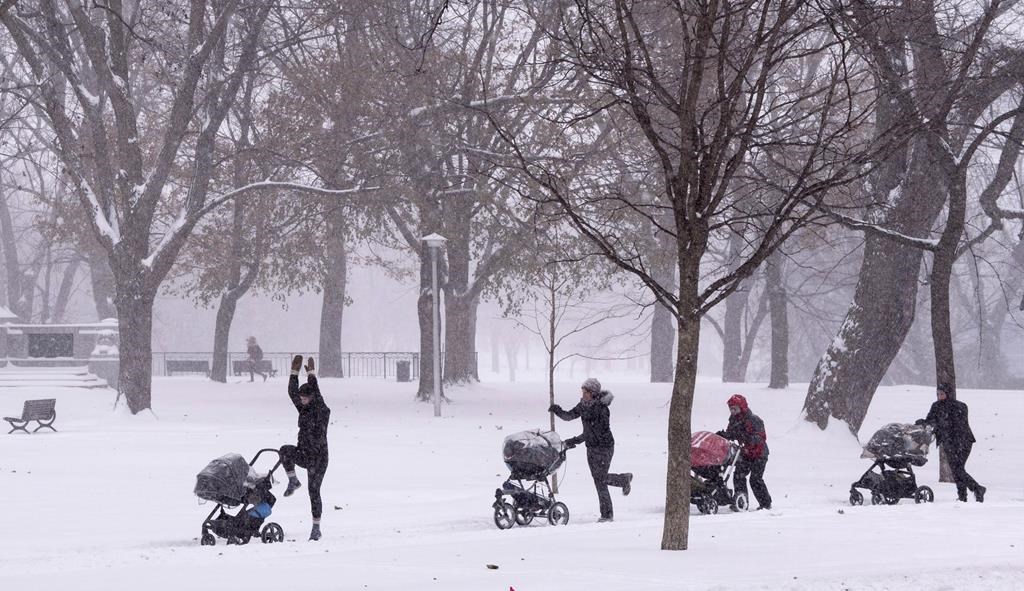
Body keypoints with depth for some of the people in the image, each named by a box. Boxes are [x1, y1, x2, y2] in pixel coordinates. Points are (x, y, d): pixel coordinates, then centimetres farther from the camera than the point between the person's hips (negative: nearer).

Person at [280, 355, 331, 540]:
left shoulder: (323, 411, -10)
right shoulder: (303, 408, 7)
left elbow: (316, 395, -25)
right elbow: (292, 392, -2)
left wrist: (311, 375, -25)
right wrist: (294, 372, -9)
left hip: (318, 458, -5)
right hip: (302, 454, 5)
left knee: (314, 492, -5)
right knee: (285, 450, -28)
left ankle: (316, 528, 4)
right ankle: (293, 481, -8)